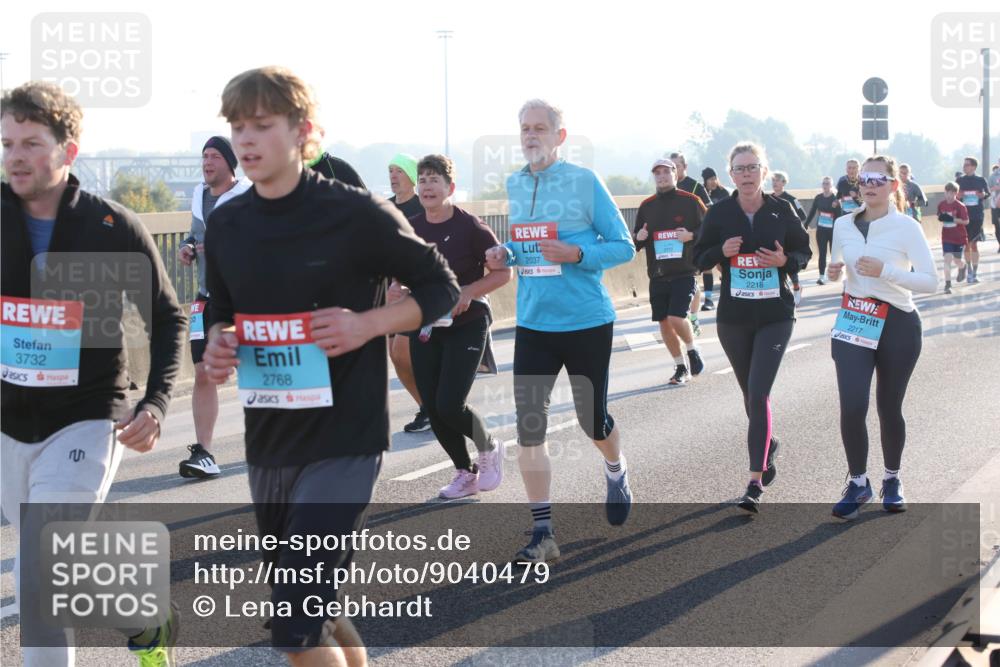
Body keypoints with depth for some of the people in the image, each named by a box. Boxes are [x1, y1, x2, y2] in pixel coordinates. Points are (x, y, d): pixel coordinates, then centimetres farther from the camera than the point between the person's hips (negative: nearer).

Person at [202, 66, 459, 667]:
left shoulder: (355, 214, -11)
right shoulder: (227, 225, 5)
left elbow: (441, 289, -2)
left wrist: (367, 324, -16)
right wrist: (218, 345, -4)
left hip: (345, 439, -6)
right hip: (268, 443, 6)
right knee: (320, 613, 17)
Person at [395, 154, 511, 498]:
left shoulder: (470, 227, -12)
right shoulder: (409, 229, 2)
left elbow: (503, 272, -8)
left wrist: (468, 292, -22)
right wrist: (399, 291, -6)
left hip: (466, 326, -5)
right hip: (424, 328, 5)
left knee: (450, 405, -14)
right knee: (432, 408, 3)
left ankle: (489, 448, 17)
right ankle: (465, 474, 21)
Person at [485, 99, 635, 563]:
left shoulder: (585, 182, -8)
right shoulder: (514, 186, 7)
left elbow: (623, 246, -7)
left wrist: (577, 254, -23)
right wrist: (506, 254, -2)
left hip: (587, 321, -4)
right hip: (532, 324, 4)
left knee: (592, 420, 9)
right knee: (528, 427, -5)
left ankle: (616, 473, 44)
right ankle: (542, 533, 2)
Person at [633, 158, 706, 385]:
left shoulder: (690, 202, -2)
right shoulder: (646, 206, 10)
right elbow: (635, 241, 17)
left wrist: (691, 236, -16)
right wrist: (638, 238, -5)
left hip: (684, 273, -5)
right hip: (657, 275, 5)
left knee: (676, 318, -16)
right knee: (664, 323, 7)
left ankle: (693, 350, 13)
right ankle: (681, 368, 22)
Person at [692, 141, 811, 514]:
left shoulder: (782, 211, -4)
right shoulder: (719, 213, -1)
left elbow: (804, 252, 5)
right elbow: (699, 258, 5)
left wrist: (785, 260, -16)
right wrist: (722, 251, -16)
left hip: (775, 316, -2)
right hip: (733, 317, 3)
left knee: (758, 393, -14)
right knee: (750, 394, 16)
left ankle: (756, 482, -13)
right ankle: (768, 444, 45)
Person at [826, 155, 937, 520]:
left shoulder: (907, 227, -9)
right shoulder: (843, 225, 4)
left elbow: (931, 280, -12)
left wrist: (885, 271, -22)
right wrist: (834, 273, -5)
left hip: (897, 326, -2)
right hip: (853, 323, 3)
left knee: (889, 408, 8)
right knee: (852, 407, -10)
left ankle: (892, 478, 31)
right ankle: (857, 482, 8)